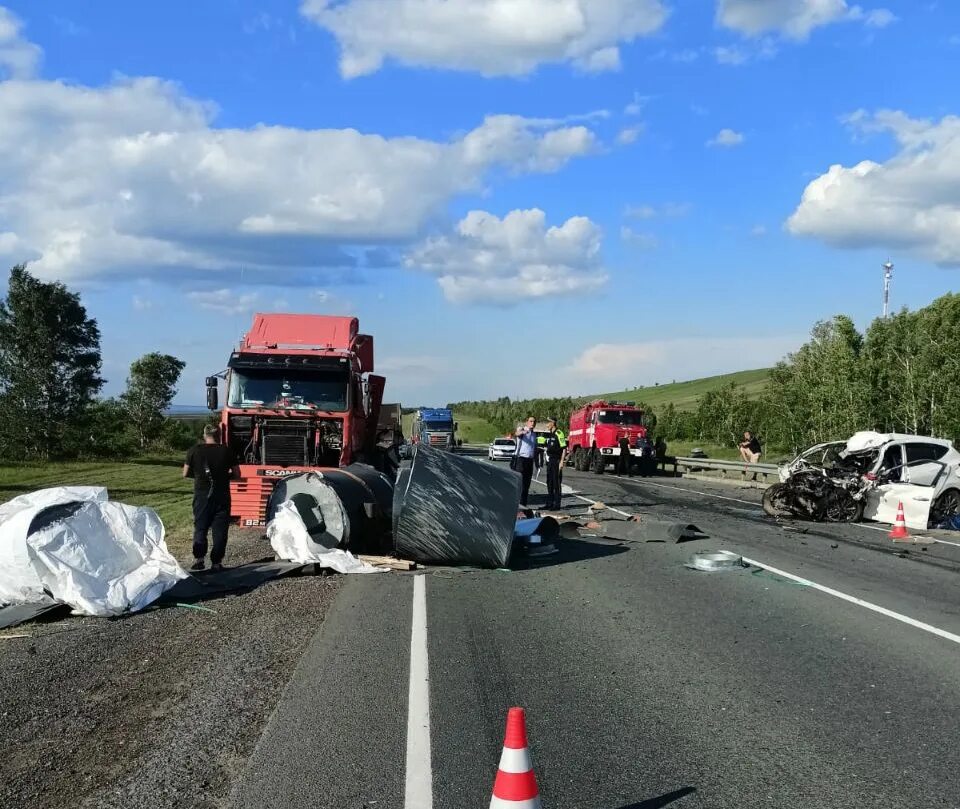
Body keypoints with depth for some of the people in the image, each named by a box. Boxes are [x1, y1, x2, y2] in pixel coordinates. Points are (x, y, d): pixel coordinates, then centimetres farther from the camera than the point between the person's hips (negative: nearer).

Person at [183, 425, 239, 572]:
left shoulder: (194, 450, -2)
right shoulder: (227, 451, -2)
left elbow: (186, 473, 4)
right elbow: (237, 474, 3)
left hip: (202, 495, 0)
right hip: (222, 496, 0)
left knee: (200, 528, 10)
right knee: (220, 529, 5)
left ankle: (199, 558, -2)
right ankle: (216, 562, 2)